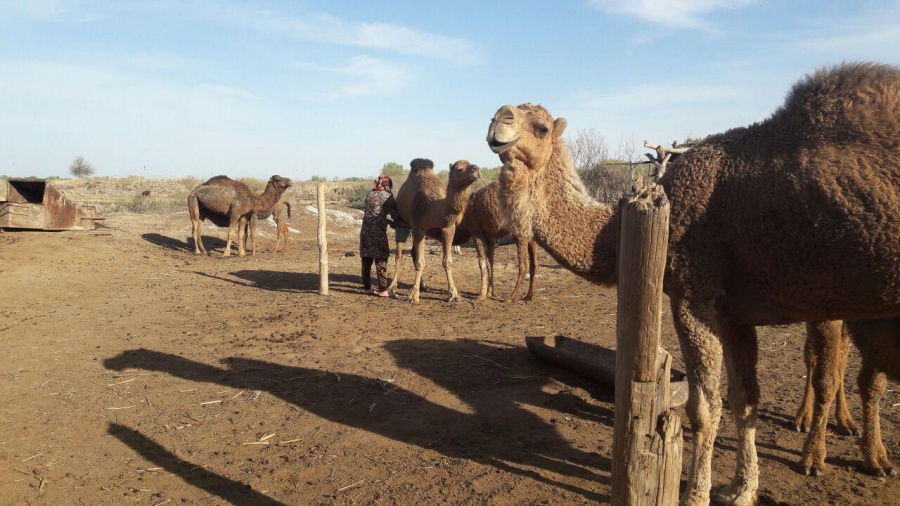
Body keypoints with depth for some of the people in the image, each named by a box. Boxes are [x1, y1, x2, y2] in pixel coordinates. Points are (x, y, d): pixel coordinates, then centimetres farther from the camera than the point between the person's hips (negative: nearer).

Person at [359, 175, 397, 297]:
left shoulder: (370, 194, 14)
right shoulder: (387, 196, -3)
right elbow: (394, 214, -5)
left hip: (365, 230, 6)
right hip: (379, 231, -6)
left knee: (366, 259, 14)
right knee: (381, 259, -3)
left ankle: (367, 285, 25)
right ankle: (383, 289, -5)